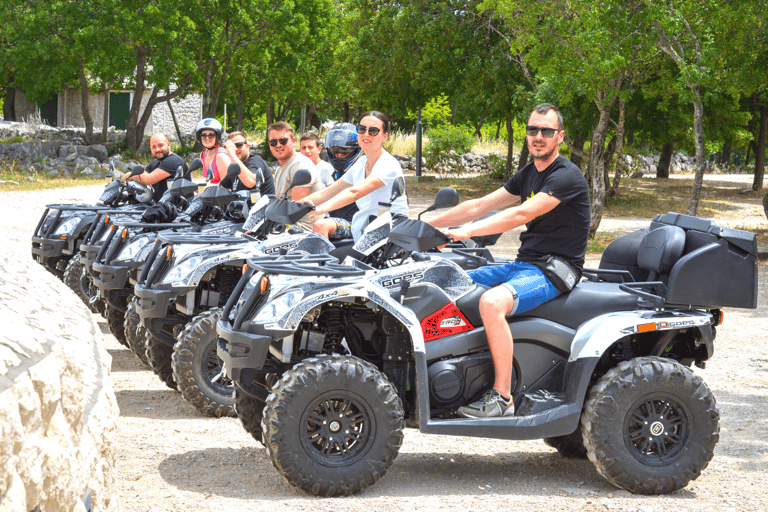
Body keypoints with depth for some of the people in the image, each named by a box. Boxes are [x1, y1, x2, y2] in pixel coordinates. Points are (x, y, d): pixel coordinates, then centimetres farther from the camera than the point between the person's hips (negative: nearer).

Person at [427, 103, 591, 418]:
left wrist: (466, 232, -31)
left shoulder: (567, 176, -14)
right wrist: (427, 227, 6)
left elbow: (521, 215, -26)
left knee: (491, 302, -34)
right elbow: (480, 206, 14)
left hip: (554, 271, -9)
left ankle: (502, 397, -27)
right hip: (523, 264, 9)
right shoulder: (528, 175, 15)